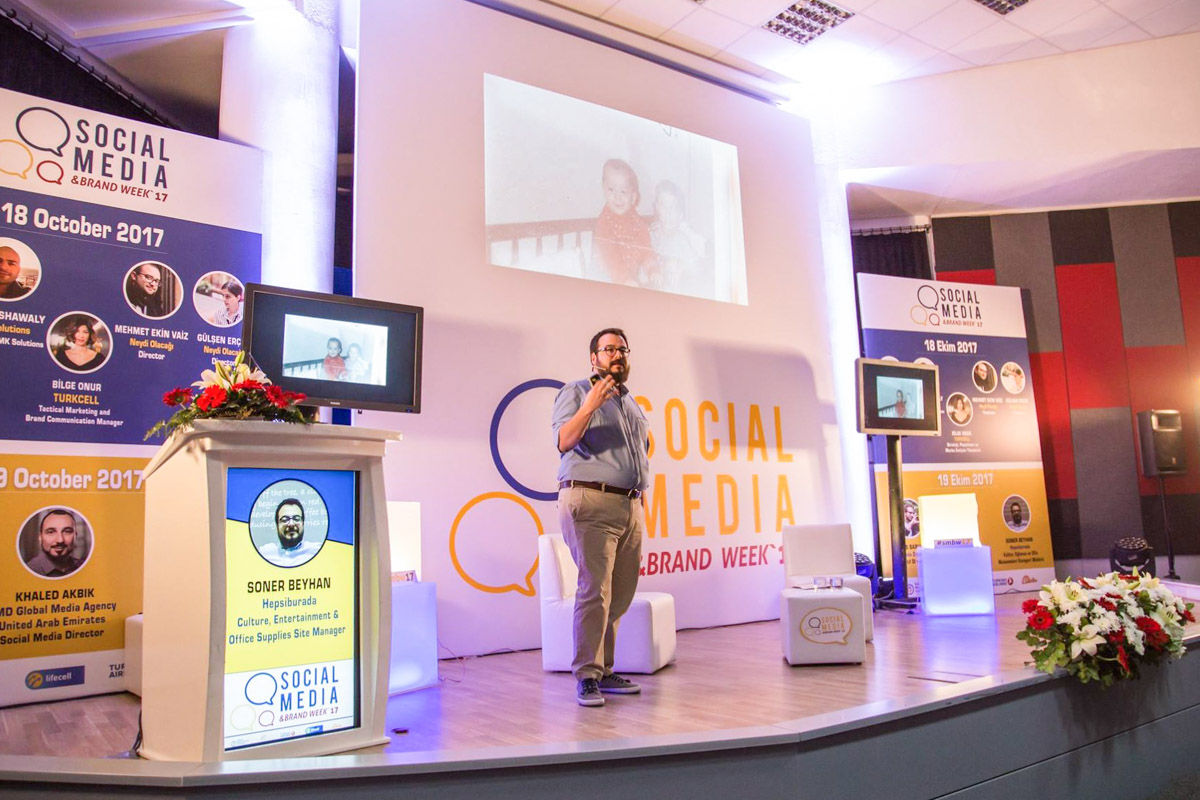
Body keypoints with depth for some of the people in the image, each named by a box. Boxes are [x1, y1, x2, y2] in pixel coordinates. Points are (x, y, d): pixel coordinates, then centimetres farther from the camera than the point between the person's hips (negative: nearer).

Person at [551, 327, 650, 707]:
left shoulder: (633, 404, 24)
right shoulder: (575, 391, 4)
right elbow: (564, 441, -10)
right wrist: (589, 406, -22)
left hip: (630, 507, 7)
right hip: (590, 503, -7)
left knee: (621, 594, 5)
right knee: (595, 589, -13)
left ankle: (604, 669, 14)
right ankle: (586, 676, -6)